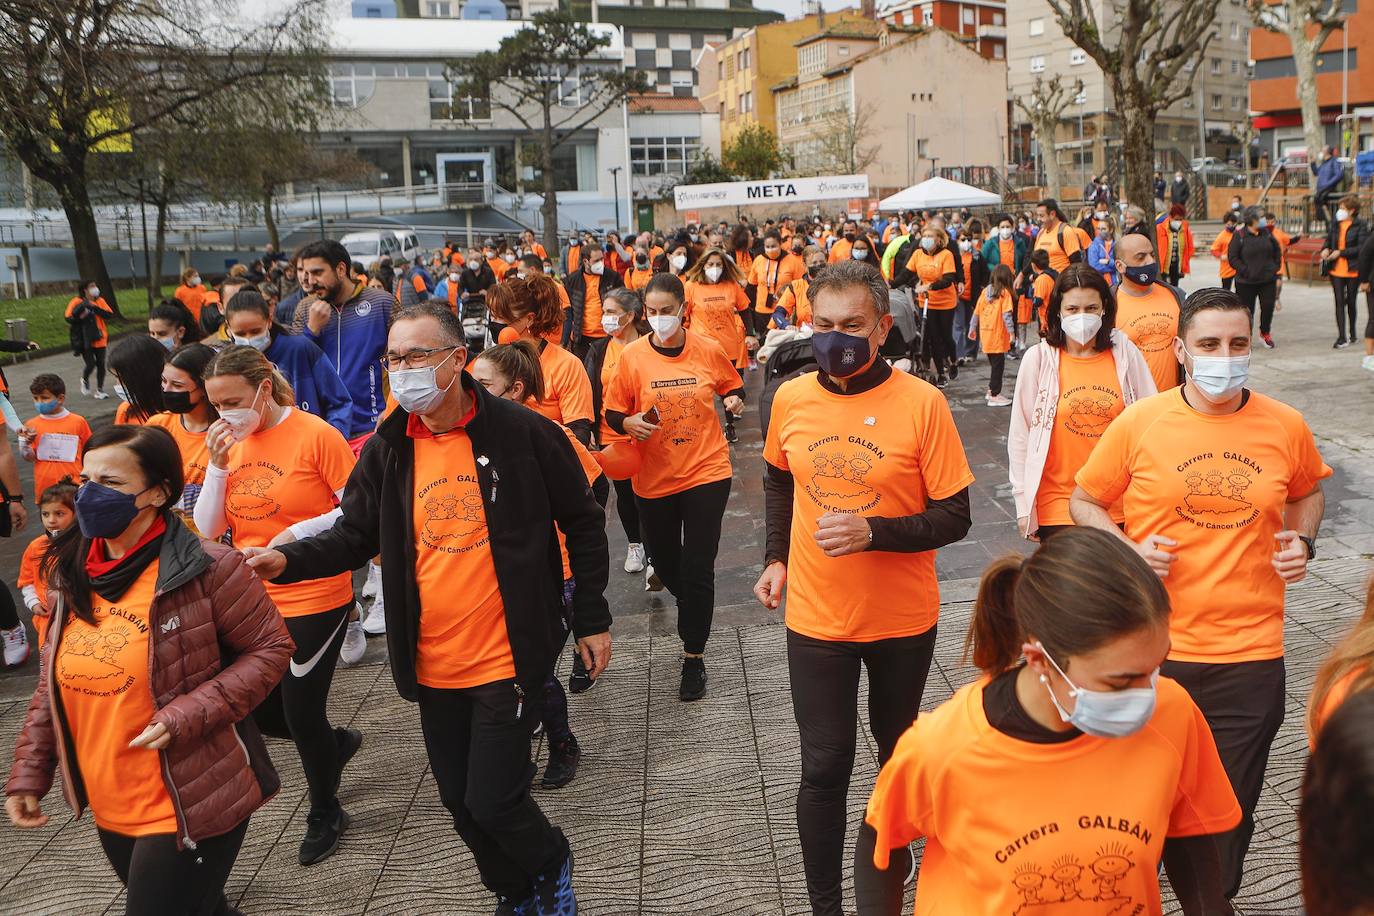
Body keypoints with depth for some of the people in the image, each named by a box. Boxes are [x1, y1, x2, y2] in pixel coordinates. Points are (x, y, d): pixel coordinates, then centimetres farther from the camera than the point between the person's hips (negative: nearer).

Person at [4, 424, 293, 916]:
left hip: (189, 807, -7)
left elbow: (270, 648, -12)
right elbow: (54, 678, 12)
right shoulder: (75, 573, 3)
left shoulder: (206, 569, -18)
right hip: (110, 810, 7)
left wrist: (188, 715, -23)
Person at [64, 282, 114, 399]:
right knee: (90, 364, -8)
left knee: (101, 365, 5)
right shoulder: (77, 302, -5)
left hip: (99, 339, 3)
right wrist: (81, 308, -22)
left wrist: (95, 308, -18)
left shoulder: (99, 301, 4)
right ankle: (85, 380, 25)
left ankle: (100, 390, 16)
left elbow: (110, 314, -8)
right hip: (85, 340, -3)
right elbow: (69, 318, -10)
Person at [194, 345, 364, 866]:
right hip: (253, 602, 6)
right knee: (258, 712, 15)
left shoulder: (315, 435, -14)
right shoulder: (229, 443, 3)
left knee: (301, 711, 5)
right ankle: (335, 744, 44)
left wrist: (299, 532, -23)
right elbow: (209, 530, 0)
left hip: (315, 599, -6)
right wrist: (218, 466, -10)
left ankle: (325, 815, 30)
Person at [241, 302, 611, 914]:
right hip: (433, 666, 5)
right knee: (460, 802, 15)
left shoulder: (522, 433, -11)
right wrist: (287, 560, -15)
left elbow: (582, 525, -3)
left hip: (509, 658, -4)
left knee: (493, 801, -4)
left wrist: (591, 620, -1)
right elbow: (354, 536, 5)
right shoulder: (387, 452, -1)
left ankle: (550, 864, 30)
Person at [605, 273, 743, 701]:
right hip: (654, 477, 2)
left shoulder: (708, 350, -5)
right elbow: (612, 413, 0)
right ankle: (693, 612, 49)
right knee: (665, 564, 16)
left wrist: (735, 400, -8)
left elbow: (733, 386, 14)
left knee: (698, 567, -5)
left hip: (706, 470, -2)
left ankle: (694, 656, 9)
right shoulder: (632, 356, -6)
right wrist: (629, 423, -21)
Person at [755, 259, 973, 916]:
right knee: (824, 767, 5)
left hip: (904, 620, -1)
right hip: (815, 617, 1)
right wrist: (777, 556, 5)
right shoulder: (790, 399, -4)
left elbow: (954, 517, -14)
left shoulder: (921, 404, -16)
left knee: (898, 753, 22)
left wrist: (872, 531, -28)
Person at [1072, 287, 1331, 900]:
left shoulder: (1285, 426, 0)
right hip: (1154, 646, -1)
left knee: (1230, 807, 12)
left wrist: (1303, 540, 0)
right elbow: (1084, 502, 5)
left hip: (1251, 652, 1)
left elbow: (1308, 493, 20)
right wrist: (1127, 552, -12)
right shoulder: (1138, 423, -5)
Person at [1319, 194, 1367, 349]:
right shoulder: (1335, 224, 5)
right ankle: (1342, 337, -3)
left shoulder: (1360, 226, -8)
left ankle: (1352, 332, 30)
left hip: (1353, 270, -3)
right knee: (1339, 302, -2)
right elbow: (1328, 240, 18)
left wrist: (1341, 253, -19)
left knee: (1351, 301, 11)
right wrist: (1325, 249, -4)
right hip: (1336, 269, 3)